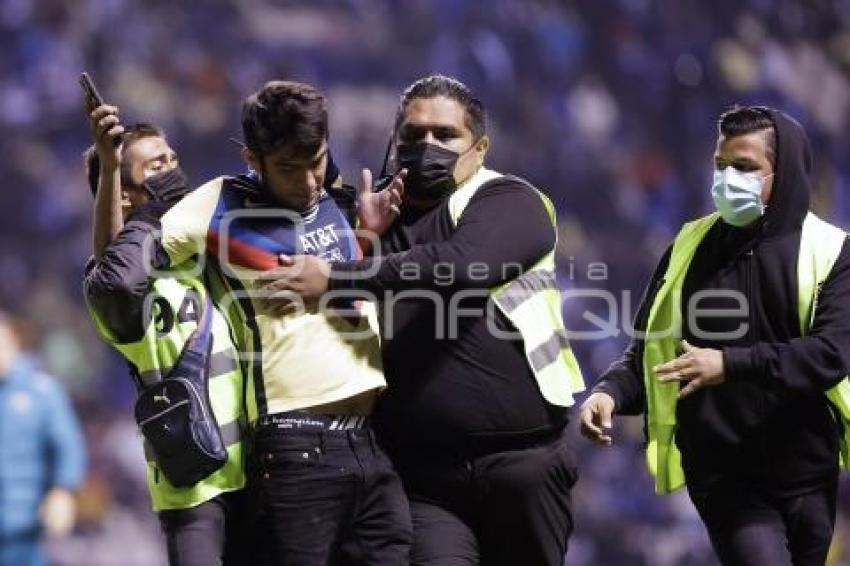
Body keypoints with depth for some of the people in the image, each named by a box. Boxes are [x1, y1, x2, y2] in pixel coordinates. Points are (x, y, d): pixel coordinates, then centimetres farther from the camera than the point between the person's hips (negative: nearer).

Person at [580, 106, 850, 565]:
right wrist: (611, 391, -12)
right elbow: (649, 348, 9)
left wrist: (731, 363, -25)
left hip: (806, 473, 0)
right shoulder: (691, 249, 7)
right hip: (724, 475, 0)